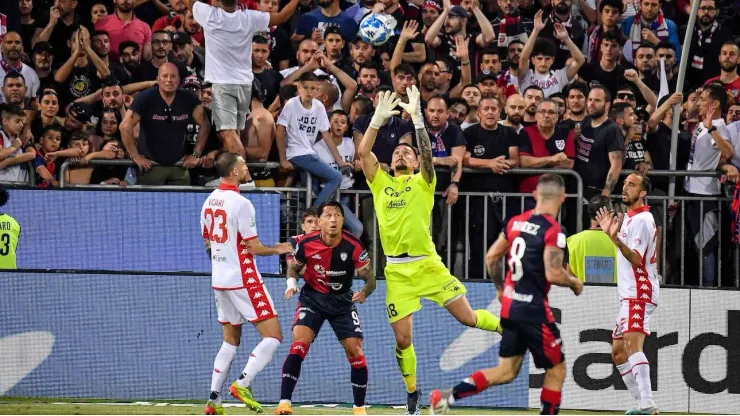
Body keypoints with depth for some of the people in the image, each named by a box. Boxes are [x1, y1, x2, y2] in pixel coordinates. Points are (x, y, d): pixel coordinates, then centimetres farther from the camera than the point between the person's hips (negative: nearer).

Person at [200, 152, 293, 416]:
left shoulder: (209, 202, 8)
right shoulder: (240, 203, -16)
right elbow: (254, 247, -15)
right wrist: (278, 249, 2)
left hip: (219, 279, 8)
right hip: (243, 280, -8)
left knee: (230, 339, 17)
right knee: (273, 336, -4)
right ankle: (242, 384, -16)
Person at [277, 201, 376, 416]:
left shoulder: (353, 246, -18)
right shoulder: (306, 244, -15)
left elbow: (370, 278, -13)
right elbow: (294, 267, 4)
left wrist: (365, 291, -35)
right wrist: (291, 283, -17)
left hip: (342, 301, 1)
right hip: (312, 298, -1)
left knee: (355, 351, -6)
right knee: (299, 343, -21)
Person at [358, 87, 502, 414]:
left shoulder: (422, 183, 5)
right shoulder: (381, 184, 11)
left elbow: (427, 152, -12)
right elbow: (363, 152, 0)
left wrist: (417, 117, -18)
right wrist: (379, 118, -6)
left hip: (428, 265, -2)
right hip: (397, 271, 2)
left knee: (467, 317, -2)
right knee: (402, 338, -1)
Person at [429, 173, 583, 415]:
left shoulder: (516, 222, 8)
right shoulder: (553, 230, -15)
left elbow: (491, 257, 16)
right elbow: (553, 274, -22)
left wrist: (501, 289, 29)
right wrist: (575, 283, -2)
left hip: (509, 305, 7)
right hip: (533, 309, -7)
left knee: (506, 371, 14)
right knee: (556, 371, 7)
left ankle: (449, 396, 1)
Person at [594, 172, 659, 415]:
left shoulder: (641, 220, -12)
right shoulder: (630, 218, 18)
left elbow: (636, 259, -23)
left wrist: (616, 239, -36)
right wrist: (611, 232, 28)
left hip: (639, 294, -11)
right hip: (629, 295, 11)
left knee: (632, 344, -26)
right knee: (618, 352, 14)